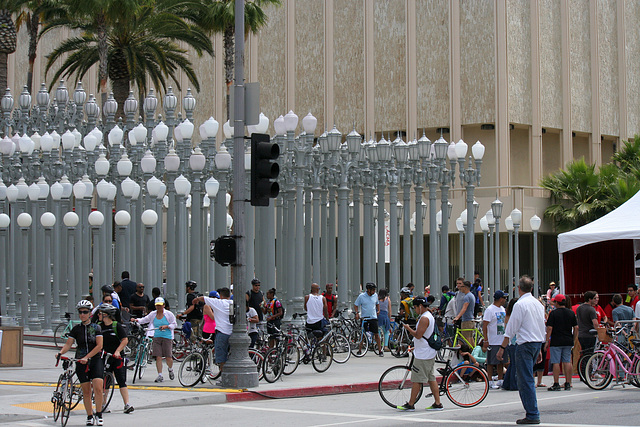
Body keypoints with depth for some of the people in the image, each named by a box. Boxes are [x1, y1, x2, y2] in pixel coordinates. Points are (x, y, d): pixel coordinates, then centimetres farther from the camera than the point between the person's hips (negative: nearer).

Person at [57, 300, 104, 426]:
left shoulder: (96, 327, 1)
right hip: (81, 363, 2)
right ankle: (89, 417, 12)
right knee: (86, 391, 3)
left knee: (98, 388, -16)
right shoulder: (76, 329, 7)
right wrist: (60, 352, -21)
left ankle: (98, 415, -7)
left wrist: (87, 357, -18)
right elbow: (68, 344, -1)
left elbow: (99, 346, -8)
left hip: (95, 360, -2)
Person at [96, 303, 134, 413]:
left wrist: (117, 351, -20)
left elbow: (125, 340, -9)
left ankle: (127, 404, -12)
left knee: (121, 381, -9)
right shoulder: (99, 326, 5)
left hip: (117, 357, -4)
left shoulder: (117, 326, -6)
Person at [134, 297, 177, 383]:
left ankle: (170, 369, 30)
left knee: (168, 357, -2)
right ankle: (160, 376, -2)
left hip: (167, 338, -2)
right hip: (156, 337, 2)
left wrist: (166, 326, -13)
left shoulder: (169, 314, 1)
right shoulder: (153, 314, 10)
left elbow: (174, 324, 3)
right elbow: (144, 320, 11)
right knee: (158, 357, -7)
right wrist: (136, 320, -5)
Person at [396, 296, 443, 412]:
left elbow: (418, 335, -23)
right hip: (430, 353, 10)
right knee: (431, 378, 11)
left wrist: (408, 328, -9)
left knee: (417, 380, -5)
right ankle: (437, 403, 10)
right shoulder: (429, 316, 16)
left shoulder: (424, 318, -17)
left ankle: (410, 405, -1)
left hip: (423, 354, -10)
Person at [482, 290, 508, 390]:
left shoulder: (502, 309, 13)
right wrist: (485, 341, -18)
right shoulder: (490, 310, -11)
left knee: (501, 362, 11)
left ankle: (500, 380, 18)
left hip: (503, 340, 8)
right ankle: (490, 382, 3)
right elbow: (484, 326, -13)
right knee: (491, 362, -2)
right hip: (493, 342, -7)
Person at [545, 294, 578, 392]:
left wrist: (547, 341, -4)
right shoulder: (571, 313, 6)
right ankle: (568, 383, 9)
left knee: (556, 362, -1)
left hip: (556, 341, -5)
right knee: (567, 362, 9)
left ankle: (556, 384, -2)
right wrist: (573, 339, 15)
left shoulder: (553, 313, -7)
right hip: (568, 341, 5)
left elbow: (549, 328, -10)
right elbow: (576, 327, 7)